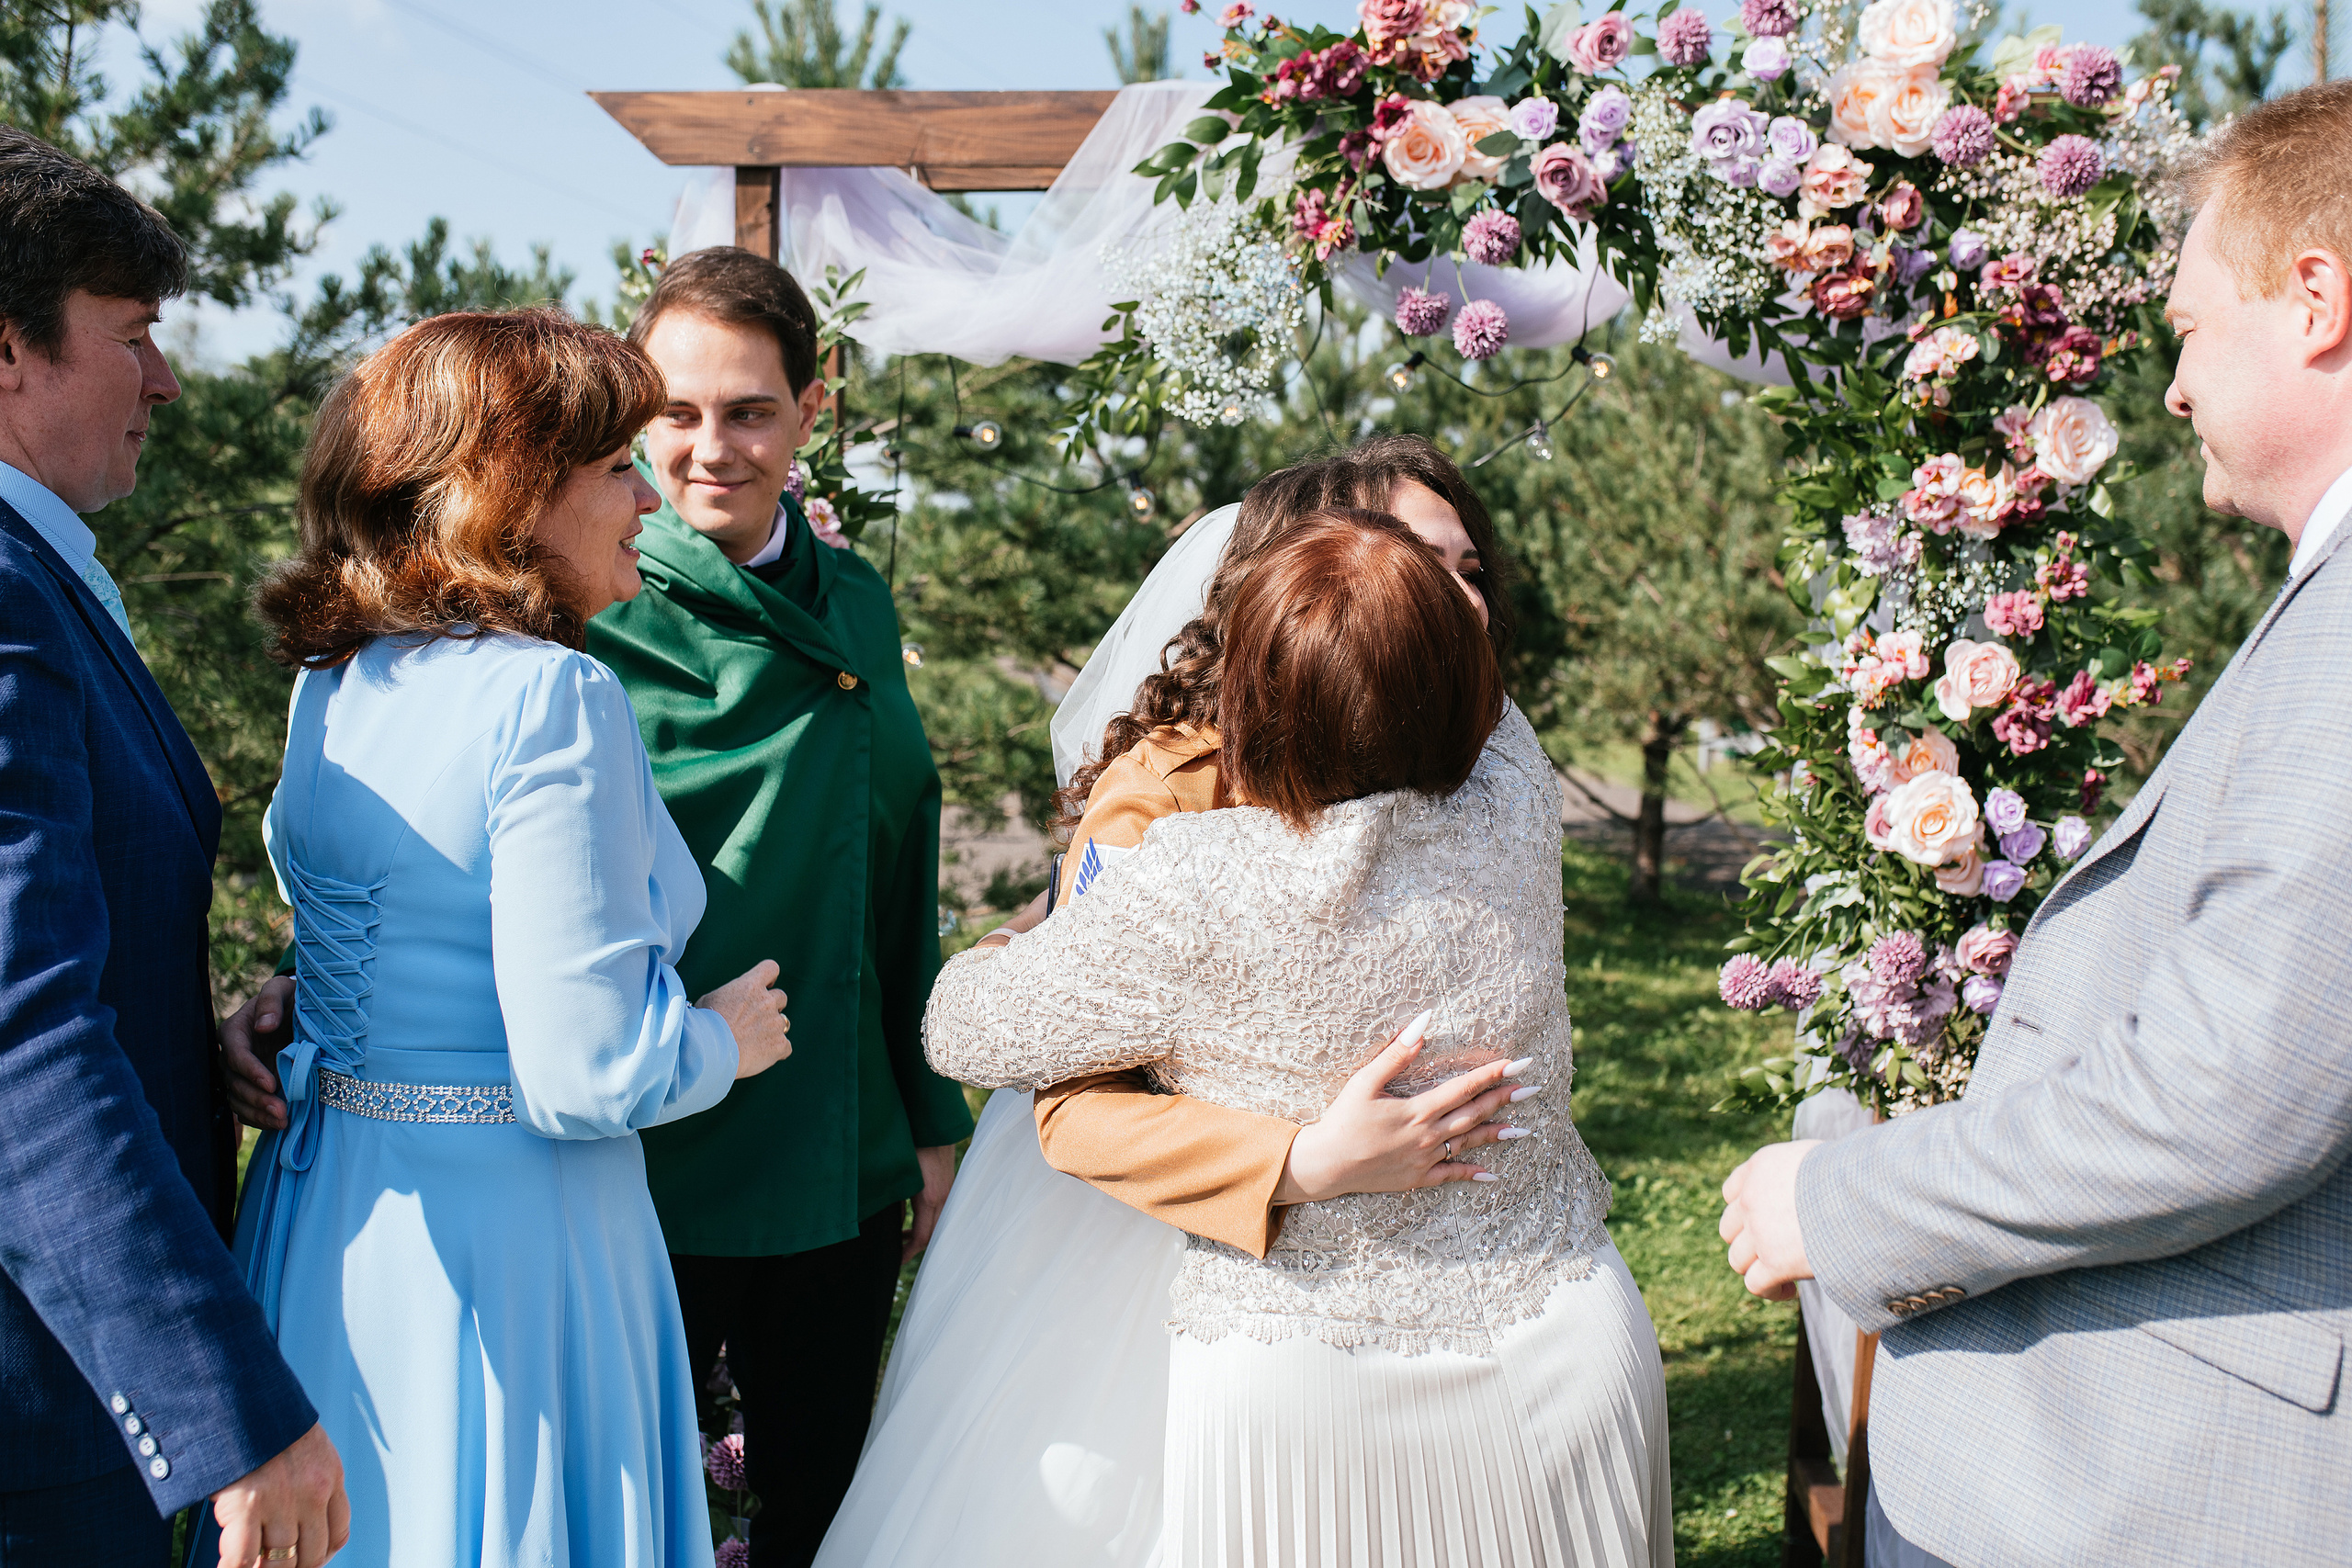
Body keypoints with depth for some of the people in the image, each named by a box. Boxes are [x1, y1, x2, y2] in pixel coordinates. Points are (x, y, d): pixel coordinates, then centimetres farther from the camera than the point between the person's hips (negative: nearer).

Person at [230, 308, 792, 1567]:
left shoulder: (329, 684, 5)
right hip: (498, 1240, -8)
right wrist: (725, 1039, -5)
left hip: (317, 1217, 8)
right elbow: (587, 1073, -23)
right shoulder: (551, 698, -21)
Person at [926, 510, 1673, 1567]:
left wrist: (992, 952, 14)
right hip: (1563, 1347, 4)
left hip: (1296, 1388, -4)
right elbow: (1479, 708, 14)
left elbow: (964, 1032, -8)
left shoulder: (1191, 892, -23)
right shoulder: (1515, 818, -12)